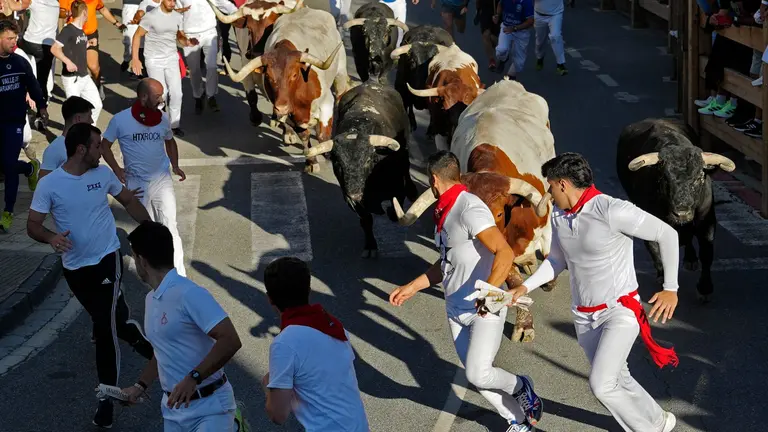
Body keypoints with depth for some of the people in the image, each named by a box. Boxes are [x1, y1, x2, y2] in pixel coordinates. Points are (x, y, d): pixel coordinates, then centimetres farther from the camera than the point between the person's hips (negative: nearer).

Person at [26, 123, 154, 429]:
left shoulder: (103, 173, -5)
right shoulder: (49, 185, -13)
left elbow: (128, 202, 11)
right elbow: (32, 225, -11)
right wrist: (51, 237, -32)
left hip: (107, 259, -1)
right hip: (75, 268, 1)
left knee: (106, 326, -11)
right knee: (107, 320, 19)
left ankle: (107, 397, -4)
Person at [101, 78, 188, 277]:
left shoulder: (162, 118, -3)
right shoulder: (120, 120, -12)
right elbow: (105, 145, 0)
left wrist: (175, 165, 2)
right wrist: (116, 169, -13)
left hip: (162, 179, 1)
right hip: (136, 182, -1)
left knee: (169, 226, -7)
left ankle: (178, 275, -5)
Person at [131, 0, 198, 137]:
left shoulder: (178, 17, 0)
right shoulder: (151, 16, -14)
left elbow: (180, 38, 7)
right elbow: (137, 36, -6)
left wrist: (188, 42, -17)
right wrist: (135, 59, -10)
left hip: (172, 58, 4)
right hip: (154, 60, -4)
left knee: (176, 93, 1)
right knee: (161, 93, -5)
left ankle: (174, 124, 17)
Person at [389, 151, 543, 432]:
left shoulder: (469, 209, -19)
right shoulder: (443, 212, 10)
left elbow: (505, 253, -30)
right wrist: (412, 288, 20)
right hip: (456, 311, 8)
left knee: (478, 374, -19)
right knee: (476, 376, 6)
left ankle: (521, 388, 12)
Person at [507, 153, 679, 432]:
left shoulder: (612, 210, -22)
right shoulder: (558, 214, 0)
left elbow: (667, 234, -17)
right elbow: (557, 260, 16)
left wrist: (671, 289, -17)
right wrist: (525, 287, 4)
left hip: (620, 311, -7)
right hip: (584, 316, 7)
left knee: (601, 384, -17)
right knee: (617, 379, 17)